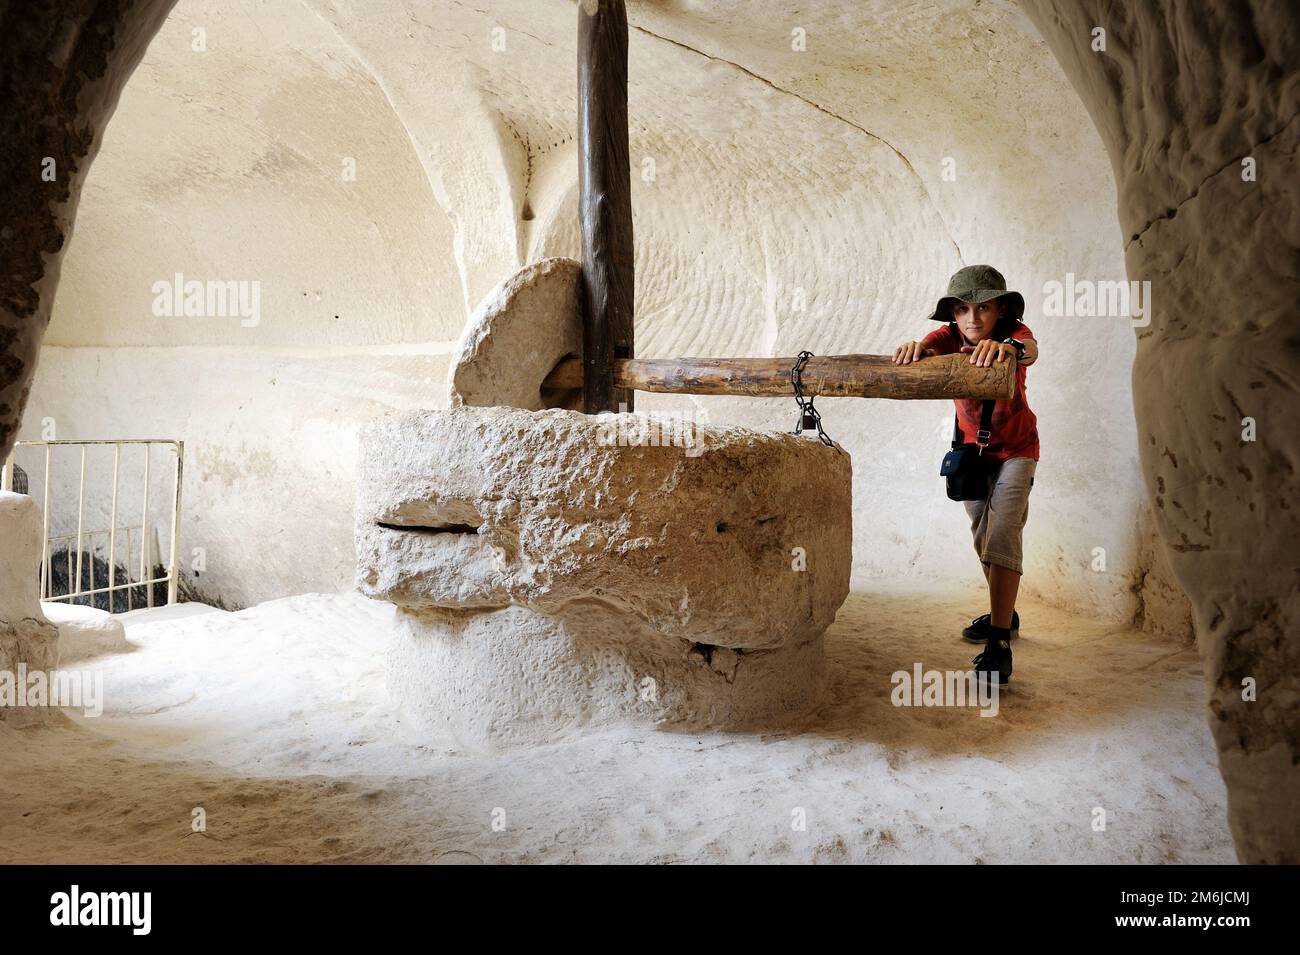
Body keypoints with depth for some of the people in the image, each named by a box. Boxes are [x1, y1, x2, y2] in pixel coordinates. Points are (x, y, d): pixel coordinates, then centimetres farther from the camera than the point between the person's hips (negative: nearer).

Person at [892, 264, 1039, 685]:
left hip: (1015, 449, -4)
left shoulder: (1013, 335, -24)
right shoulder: (950, 337, -17)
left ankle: (999, 645, -21)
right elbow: (928, 348, -39)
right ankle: (1004, 615, 36)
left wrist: (1007, 347, -73)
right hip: (972, 448, 4)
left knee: (1003, 535, -19)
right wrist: (915, 349, -65)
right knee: (982, 537, 15)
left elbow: (1029, 350, -48)